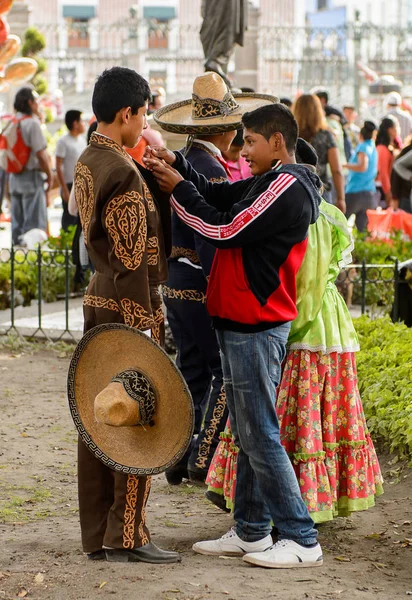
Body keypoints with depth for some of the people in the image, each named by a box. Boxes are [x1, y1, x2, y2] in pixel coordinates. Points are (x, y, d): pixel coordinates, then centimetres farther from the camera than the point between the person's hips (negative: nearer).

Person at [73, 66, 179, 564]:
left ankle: (97, 536, 17)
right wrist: (143, 326, -19)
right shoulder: (122, 172, -18)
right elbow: (131, 259, -20)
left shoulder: (87, 162, 11)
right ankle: (126, 536, 3)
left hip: (96, 303, 9)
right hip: (127, 308, -9)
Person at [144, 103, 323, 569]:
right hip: (242, 323, 10)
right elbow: (216, 196, 15)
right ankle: (250, 533, 21)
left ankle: (301, 540, -2)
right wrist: (177, 165, 1)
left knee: (260, 435, -7)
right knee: (247, 434, 14)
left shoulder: (287, 186, -16)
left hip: (257, 328, -10)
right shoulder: (267, 183, 15)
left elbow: (226, 230, -17)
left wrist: (178, 189, -7)